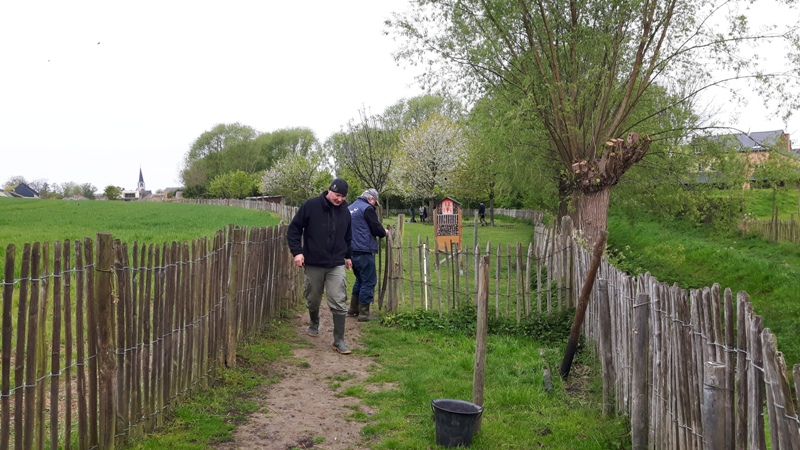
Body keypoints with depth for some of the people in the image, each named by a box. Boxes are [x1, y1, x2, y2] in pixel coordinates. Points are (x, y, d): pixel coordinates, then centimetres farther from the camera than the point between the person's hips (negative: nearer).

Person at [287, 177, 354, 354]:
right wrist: (297, 251, -13)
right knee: (313, 300, 14)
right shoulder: (310, 206, -8)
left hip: (337, 265, 2)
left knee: (339, 303, -6)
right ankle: (314, 324, 43)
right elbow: (294, 229, -4)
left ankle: (339, 341, 0)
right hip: (313, 264, -2)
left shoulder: (345, 211, 6)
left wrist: (348, 256, 26)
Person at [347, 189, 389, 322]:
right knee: (369, 282, -2)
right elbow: (377, 229, -12)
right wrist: (385, 232, 10)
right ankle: (363, 313, -1)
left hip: (351, 251, 9)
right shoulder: (367, 208, -10)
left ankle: (353, 309, 26)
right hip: (364, 251, -9)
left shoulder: (349, 208, 16)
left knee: (360, 279, 21)